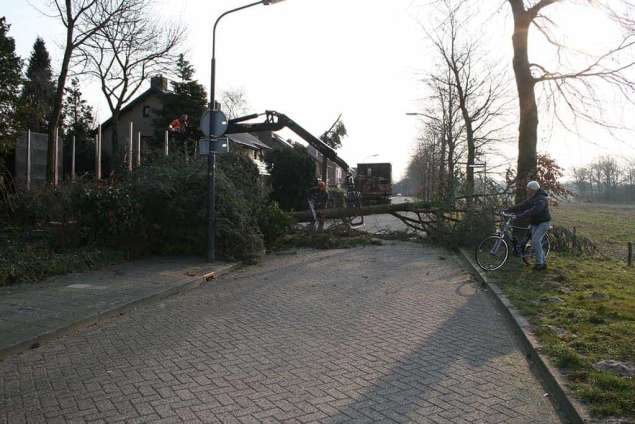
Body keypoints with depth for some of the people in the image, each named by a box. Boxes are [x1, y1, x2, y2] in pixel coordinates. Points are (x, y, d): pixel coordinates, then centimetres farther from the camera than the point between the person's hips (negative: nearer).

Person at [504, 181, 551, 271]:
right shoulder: (531, 199, 7)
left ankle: (540, 262, -9)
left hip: (543, 223, -9)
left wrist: (520, 216, -43)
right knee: (535, 242, 6)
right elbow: (522, 206, 5)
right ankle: (543, 262, 16)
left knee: (535, 241, -19)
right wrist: (509, 210, -4)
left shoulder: (541, 199, -23)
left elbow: (533, 211, -36)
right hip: (535, 223, 9)